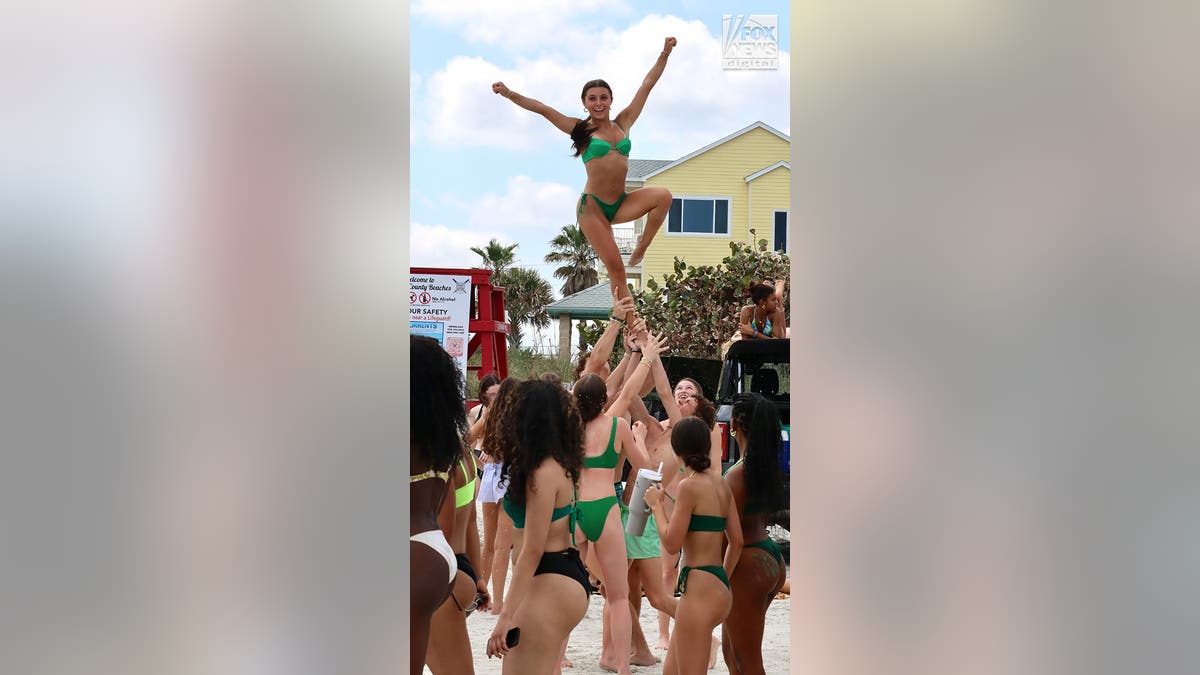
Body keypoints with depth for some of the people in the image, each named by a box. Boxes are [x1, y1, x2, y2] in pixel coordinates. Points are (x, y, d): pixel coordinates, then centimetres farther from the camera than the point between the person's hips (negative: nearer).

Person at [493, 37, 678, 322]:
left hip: (622, 203, 4)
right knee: (615, 268, -9)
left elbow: (647, 84, 12)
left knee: (663, 195, -23)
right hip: (593, 206, -4)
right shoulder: (580, 130, 2)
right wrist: (509, 94, -13)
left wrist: (665, 53, 10)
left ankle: (642, 246, -8)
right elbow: (542, 108, -3)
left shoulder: (623, 123, 11)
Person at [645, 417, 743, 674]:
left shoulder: (689, 485, -13)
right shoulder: (721, 485, 11)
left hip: (700, 589, -9)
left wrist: (656, 504, -1)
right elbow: (736, 541, 15)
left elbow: (672, 544, -15)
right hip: (719, 586, 9)